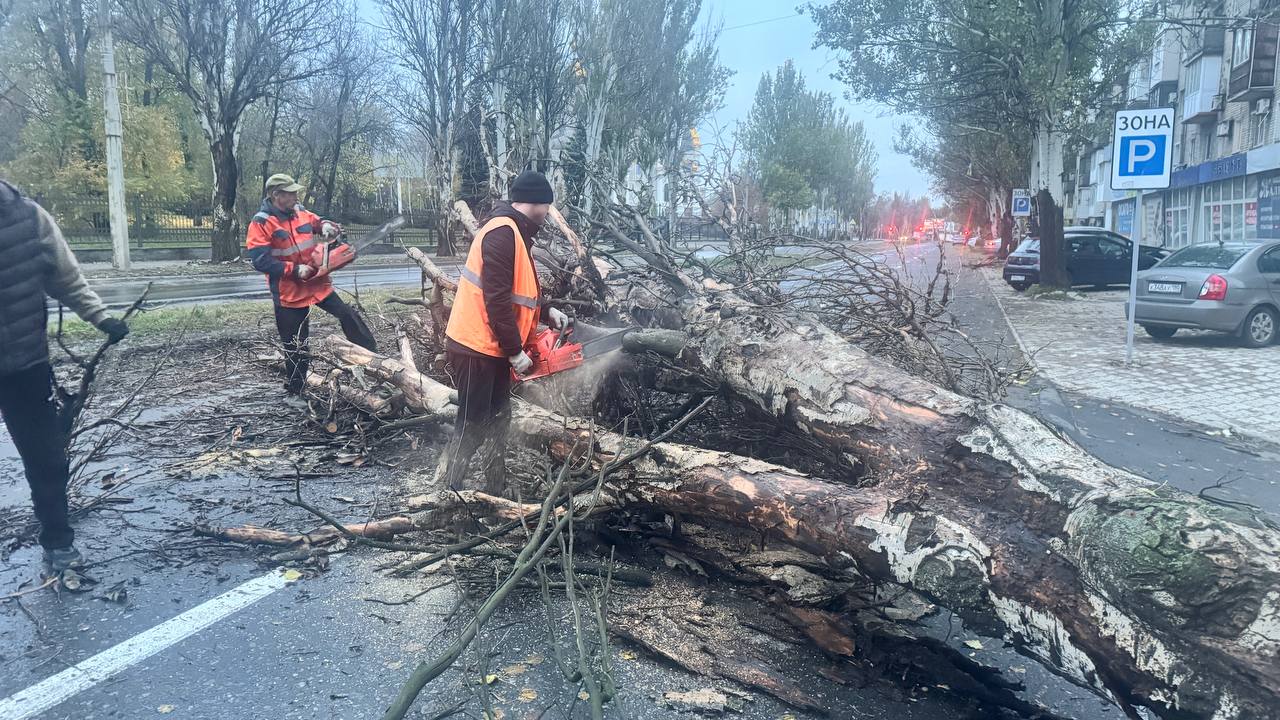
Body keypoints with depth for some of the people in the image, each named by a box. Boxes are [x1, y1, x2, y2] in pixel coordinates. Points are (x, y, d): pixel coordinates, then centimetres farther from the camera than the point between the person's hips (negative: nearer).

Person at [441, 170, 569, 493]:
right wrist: (516, 351, -21)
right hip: (476, 348, -10)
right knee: (473, 424, -3)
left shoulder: (514, 233, 14)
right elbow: (497, 299, -25)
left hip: (493, 349, 10)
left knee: (498, 419, 15)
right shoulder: (503, 233, -19)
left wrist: (547, 312, 10)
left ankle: (496, 491, 25)